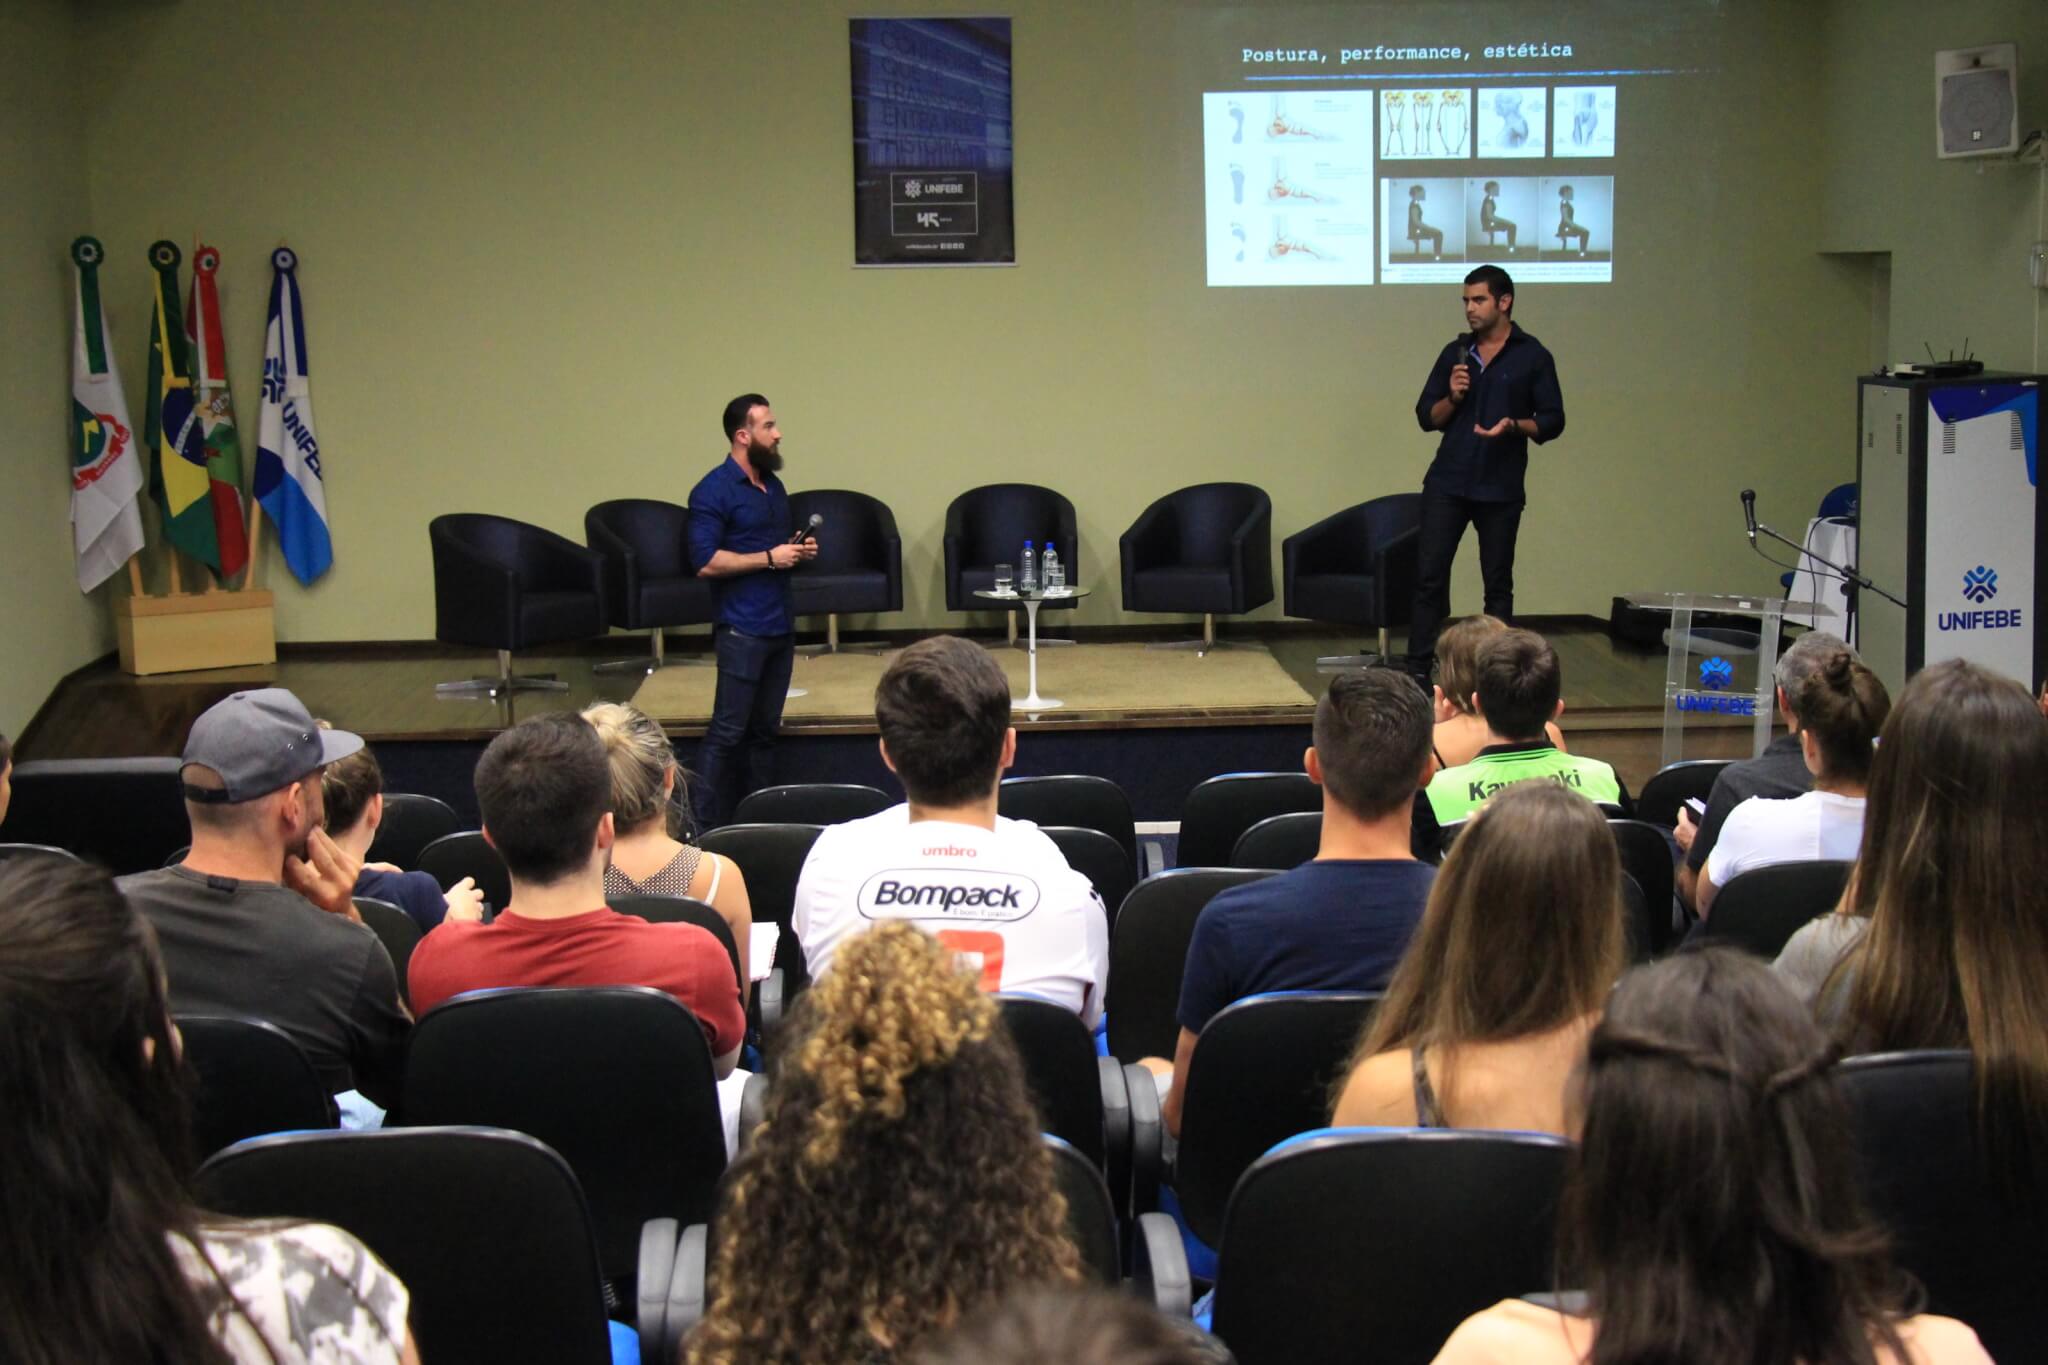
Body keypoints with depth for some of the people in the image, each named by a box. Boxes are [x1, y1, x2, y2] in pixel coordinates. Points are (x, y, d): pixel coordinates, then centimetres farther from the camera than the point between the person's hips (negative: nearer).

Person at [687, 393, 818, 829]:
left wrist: (801, 550, 5)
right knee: (728, 731, -7)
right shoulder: (713, 491, -10)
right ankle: (708, 826, -4)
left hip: (780, 626, 8)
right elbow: (706, 562, -18)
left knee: (765, 729, 10)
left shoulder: (773, 485, 14)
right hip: (742, 629, -8)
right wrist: (770, 558, -17)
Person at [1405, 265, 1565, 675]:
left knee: (1498, 584, 5)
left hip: (1500, 489, -2)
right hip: (1447, 483, 2)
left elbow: (1552, 421, 0)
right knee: (1429, 576, -3)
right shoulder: (1455, 353, 10)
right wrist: (1452, 397, -9)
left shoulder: (1533, 357, 1)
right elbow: (1426, 417, 10)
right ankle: (1417, 670, 0)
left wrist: (1514, 425, -19)